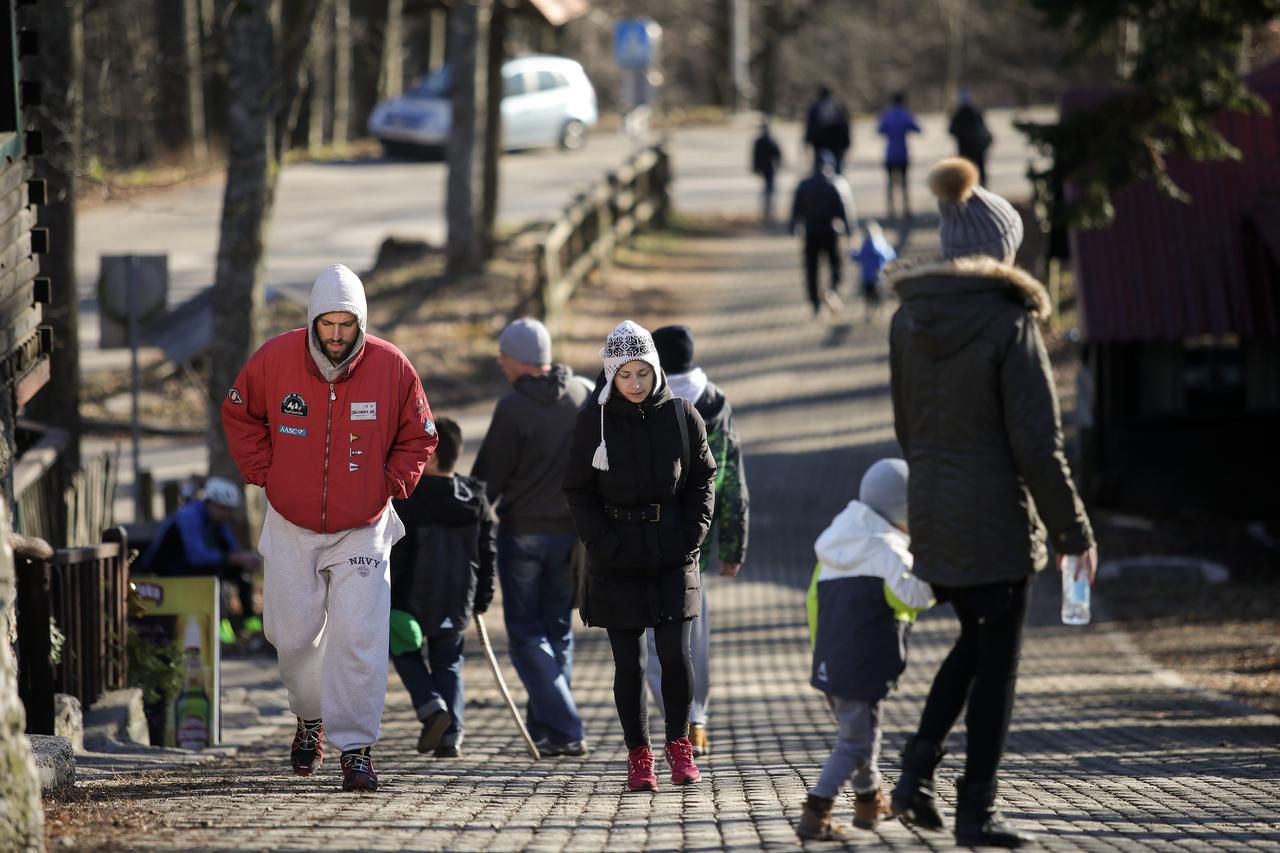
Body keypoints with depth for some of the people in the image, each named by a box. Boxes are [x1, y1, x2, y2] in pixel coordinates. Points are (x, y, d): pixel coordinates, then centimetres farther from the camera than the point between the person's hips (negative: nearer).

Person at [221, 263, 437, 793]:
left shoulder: (392, 368, -10)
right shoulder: (274, 360, -9)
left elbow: (418, 437, 6)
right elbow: (239, 415, 10)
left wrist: (391, 485, -5)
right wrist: (262, 472, 0)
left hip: (362, 530, -1)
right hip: (291, 527, 1)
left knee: (359, 638, -12)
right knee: (293, 635, 8)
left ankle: (355, 748, -7)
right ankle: (311, 718, 35)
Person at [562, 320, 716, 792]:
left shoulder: (681, 415, 2)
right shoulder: (593, 420, -2)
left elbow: (703, 479, 10)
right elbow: (579, 492, 3)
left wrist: (692, 533, -2)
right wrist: (602, 542, -8)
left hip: (673, 556, 0)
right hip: (617, 559, 0)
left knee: (675, 652, -8)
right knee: (628, 662, 1)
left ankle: (678, 744, 12)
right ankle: (638, 755, 12)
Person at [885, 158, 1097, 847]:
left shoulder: (908, 319, 2)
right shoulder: (1009, 323, -16)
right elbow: (1037, 443, -16)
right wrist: (1072, 529, -7)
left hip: (930, 516, 6)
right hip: (995, 519, -6)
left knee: (974, 638, 23)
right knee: (996, 660, 7)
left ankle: (918, 765, 9)